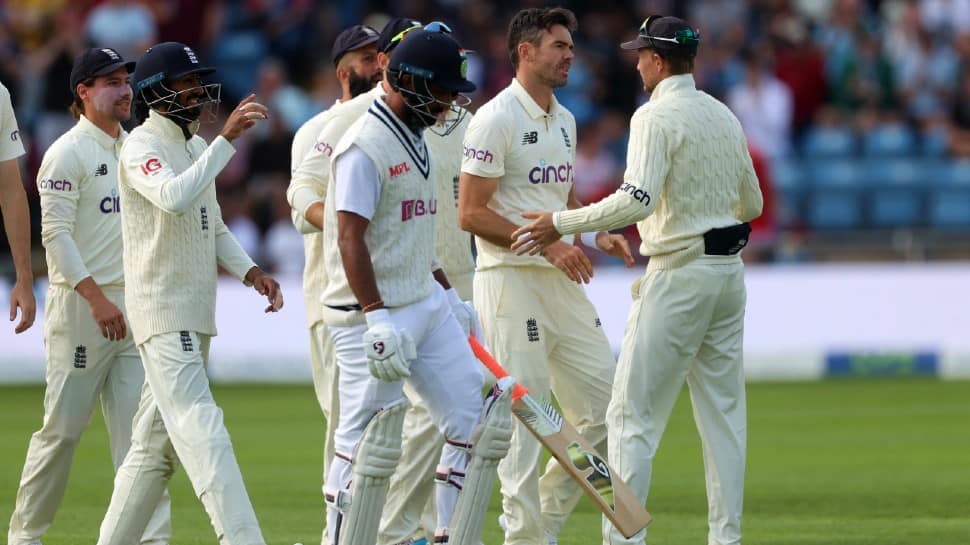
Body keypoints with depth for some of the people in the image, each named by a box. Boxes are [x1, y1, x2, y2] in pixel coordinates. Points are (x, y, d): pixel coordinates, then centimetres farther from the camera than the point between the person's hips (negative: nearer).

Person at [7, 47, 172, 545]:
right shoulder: (68, 153, -7)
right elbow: (56, 233, -15)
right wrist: (97, 299, -23)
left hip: (134, 306, 7)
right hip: (79, 302, -6)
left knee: (139, 428, -1)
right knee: (63, 426, -2)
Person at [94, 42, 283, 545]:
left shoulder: (196, 146, 17)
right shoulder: (142, 146, -11)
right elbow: (174, 198, -32)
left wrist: (249, 271, 5)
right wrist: (227, 139, -32)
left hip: (196, 314, 10)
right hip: (162, 311, -9)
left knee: (158, 441, 12)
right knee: (201, 429, -17)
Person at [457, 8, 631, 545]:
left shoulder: (563, 120, 16)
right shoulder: (496, 119, -10)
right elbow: (471, 213, -15)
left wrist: (598, 235, 8)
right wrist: (549, 245, -19)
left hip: (563, 281, 8)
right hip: (511, 280, -8)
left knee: (602, 409, 6)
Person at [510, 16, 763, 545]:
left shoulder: (656, 116, -12)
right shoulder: (724, 115, 12)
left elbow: (638, 199, -25)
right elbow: (752, 203, 19)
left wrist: (561, 224, -21)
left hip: (679, 273, -8)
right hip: (730, 269, 8)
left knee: (633, 414, -5)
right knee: (723, 411, 11)